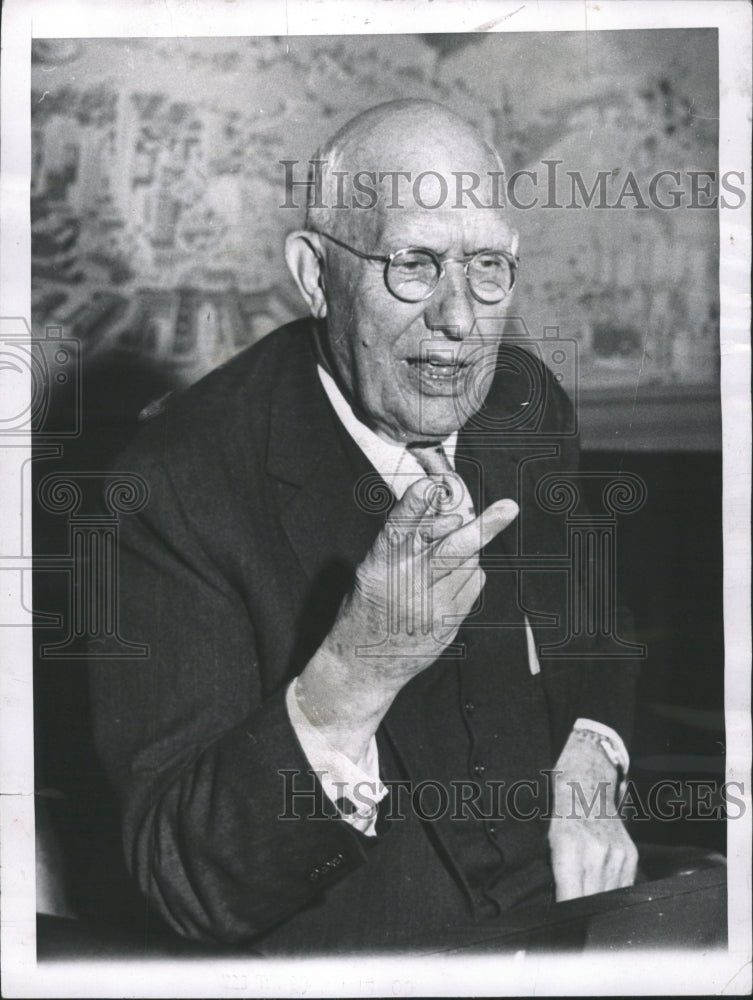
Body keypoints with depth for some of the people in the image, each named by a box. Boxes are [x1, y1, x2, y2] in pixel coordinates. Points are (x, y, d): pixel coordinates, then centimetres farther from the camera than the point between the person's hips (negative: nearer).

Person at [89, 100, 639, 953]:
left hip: (560, 909, 5)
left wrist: (585, 781, -1)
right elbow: (186, 887, -21)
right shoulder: (179, 485, -19)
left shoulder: (527, 402, 0)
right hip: (347, 956, -5)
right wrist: (354, 674, -36)